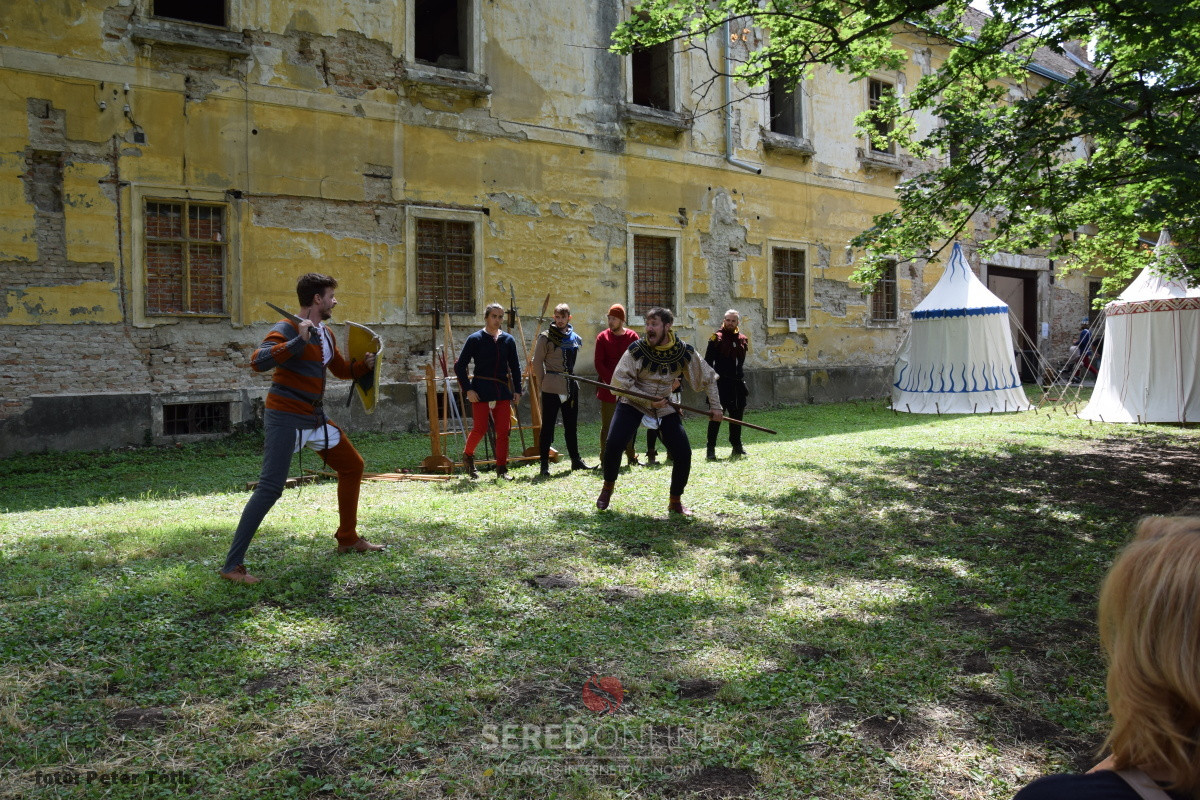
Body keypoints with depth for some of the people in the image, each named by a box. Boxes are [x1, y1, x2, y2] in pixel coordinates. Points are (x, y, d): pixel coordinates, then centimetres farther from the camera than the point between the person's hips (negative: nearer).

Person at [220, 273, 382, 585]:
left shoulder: (326, 334, 12)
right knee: (270, 488, -15)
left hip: (315, 418, 9)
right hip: (285, 418, -9)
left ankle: (348, 539, 30)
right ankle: (232, 565, -10)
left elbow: (342, 370, 26)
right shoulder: (287, 329, -14)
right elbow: (258, 361, -30)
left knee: (352, 466, 16)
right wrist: (299, 341, -35)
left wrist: (366, 365, 7)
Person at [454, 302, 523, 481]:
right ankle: (467, 456, 25)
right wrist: (468, 389, -9)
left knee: (503, 430, 1)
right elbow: (459, 366, -2)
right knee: (480, 429, -3)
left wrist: (517, 390, 7)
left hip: (503, 390, 4)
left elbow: (515, 367, 15)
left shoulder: (508, 340, 8)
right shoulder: (475, 339, -3)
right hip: (481, 391, -4)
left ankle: (502, 469, 10)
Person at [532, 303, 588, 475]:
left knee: (571, 426, 14)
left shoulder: (575, 338, 10)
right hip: (551, 389, -5)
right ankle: (544, 463, 6)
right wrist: (544, 381, -2)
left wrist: (572, 378, 14)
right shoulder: (546, 337, -6)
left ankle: (576, 460, 24)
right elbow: (537, 362, -4)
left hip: (571, 388, 5)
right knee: (547, 426, 0)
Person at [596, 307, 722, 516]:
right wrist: (648, 401, -22)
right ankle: (608, 487, 7)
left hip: (664, 407, 2)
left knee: (683, 453, -9)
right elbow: (620, 381, -17)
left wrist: (715, 406, 0)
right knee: (613, 444, -21)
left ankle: (675, 502, 13)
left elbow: (707, 378, 2)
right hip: (632, 403, -2)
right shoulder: (637, 349, -18)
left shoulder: (685, 352, -11)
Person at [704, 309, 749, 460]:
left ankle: (736, 446, 23)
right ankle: (711, 449, -4)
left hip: (738, 383, 6)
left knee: (737, 415, 12)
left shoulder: (742, 339, 12)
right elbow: (708, 361, -9)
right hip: (721, 383, -6)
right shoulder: (716, 338, -6)